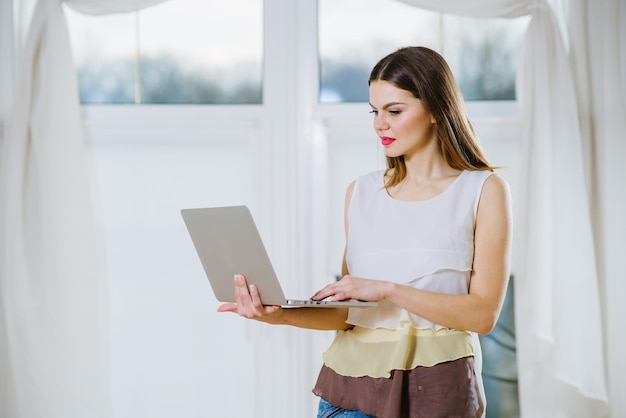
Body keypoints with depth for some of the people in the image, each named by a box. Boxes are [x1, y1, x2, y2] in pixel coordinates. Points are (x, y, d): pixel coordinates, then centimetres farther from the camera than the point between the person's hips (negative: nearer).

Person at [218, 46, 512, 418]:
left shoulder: (484, 189, -1)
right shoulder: (361, 193, 10)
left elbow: (483, 313, -9)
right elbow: (349, 311, 8)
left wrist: (388, 289, -16)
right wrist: (282, 315, -8)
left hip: (438, 387, -3)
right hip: (353, 382, 3)